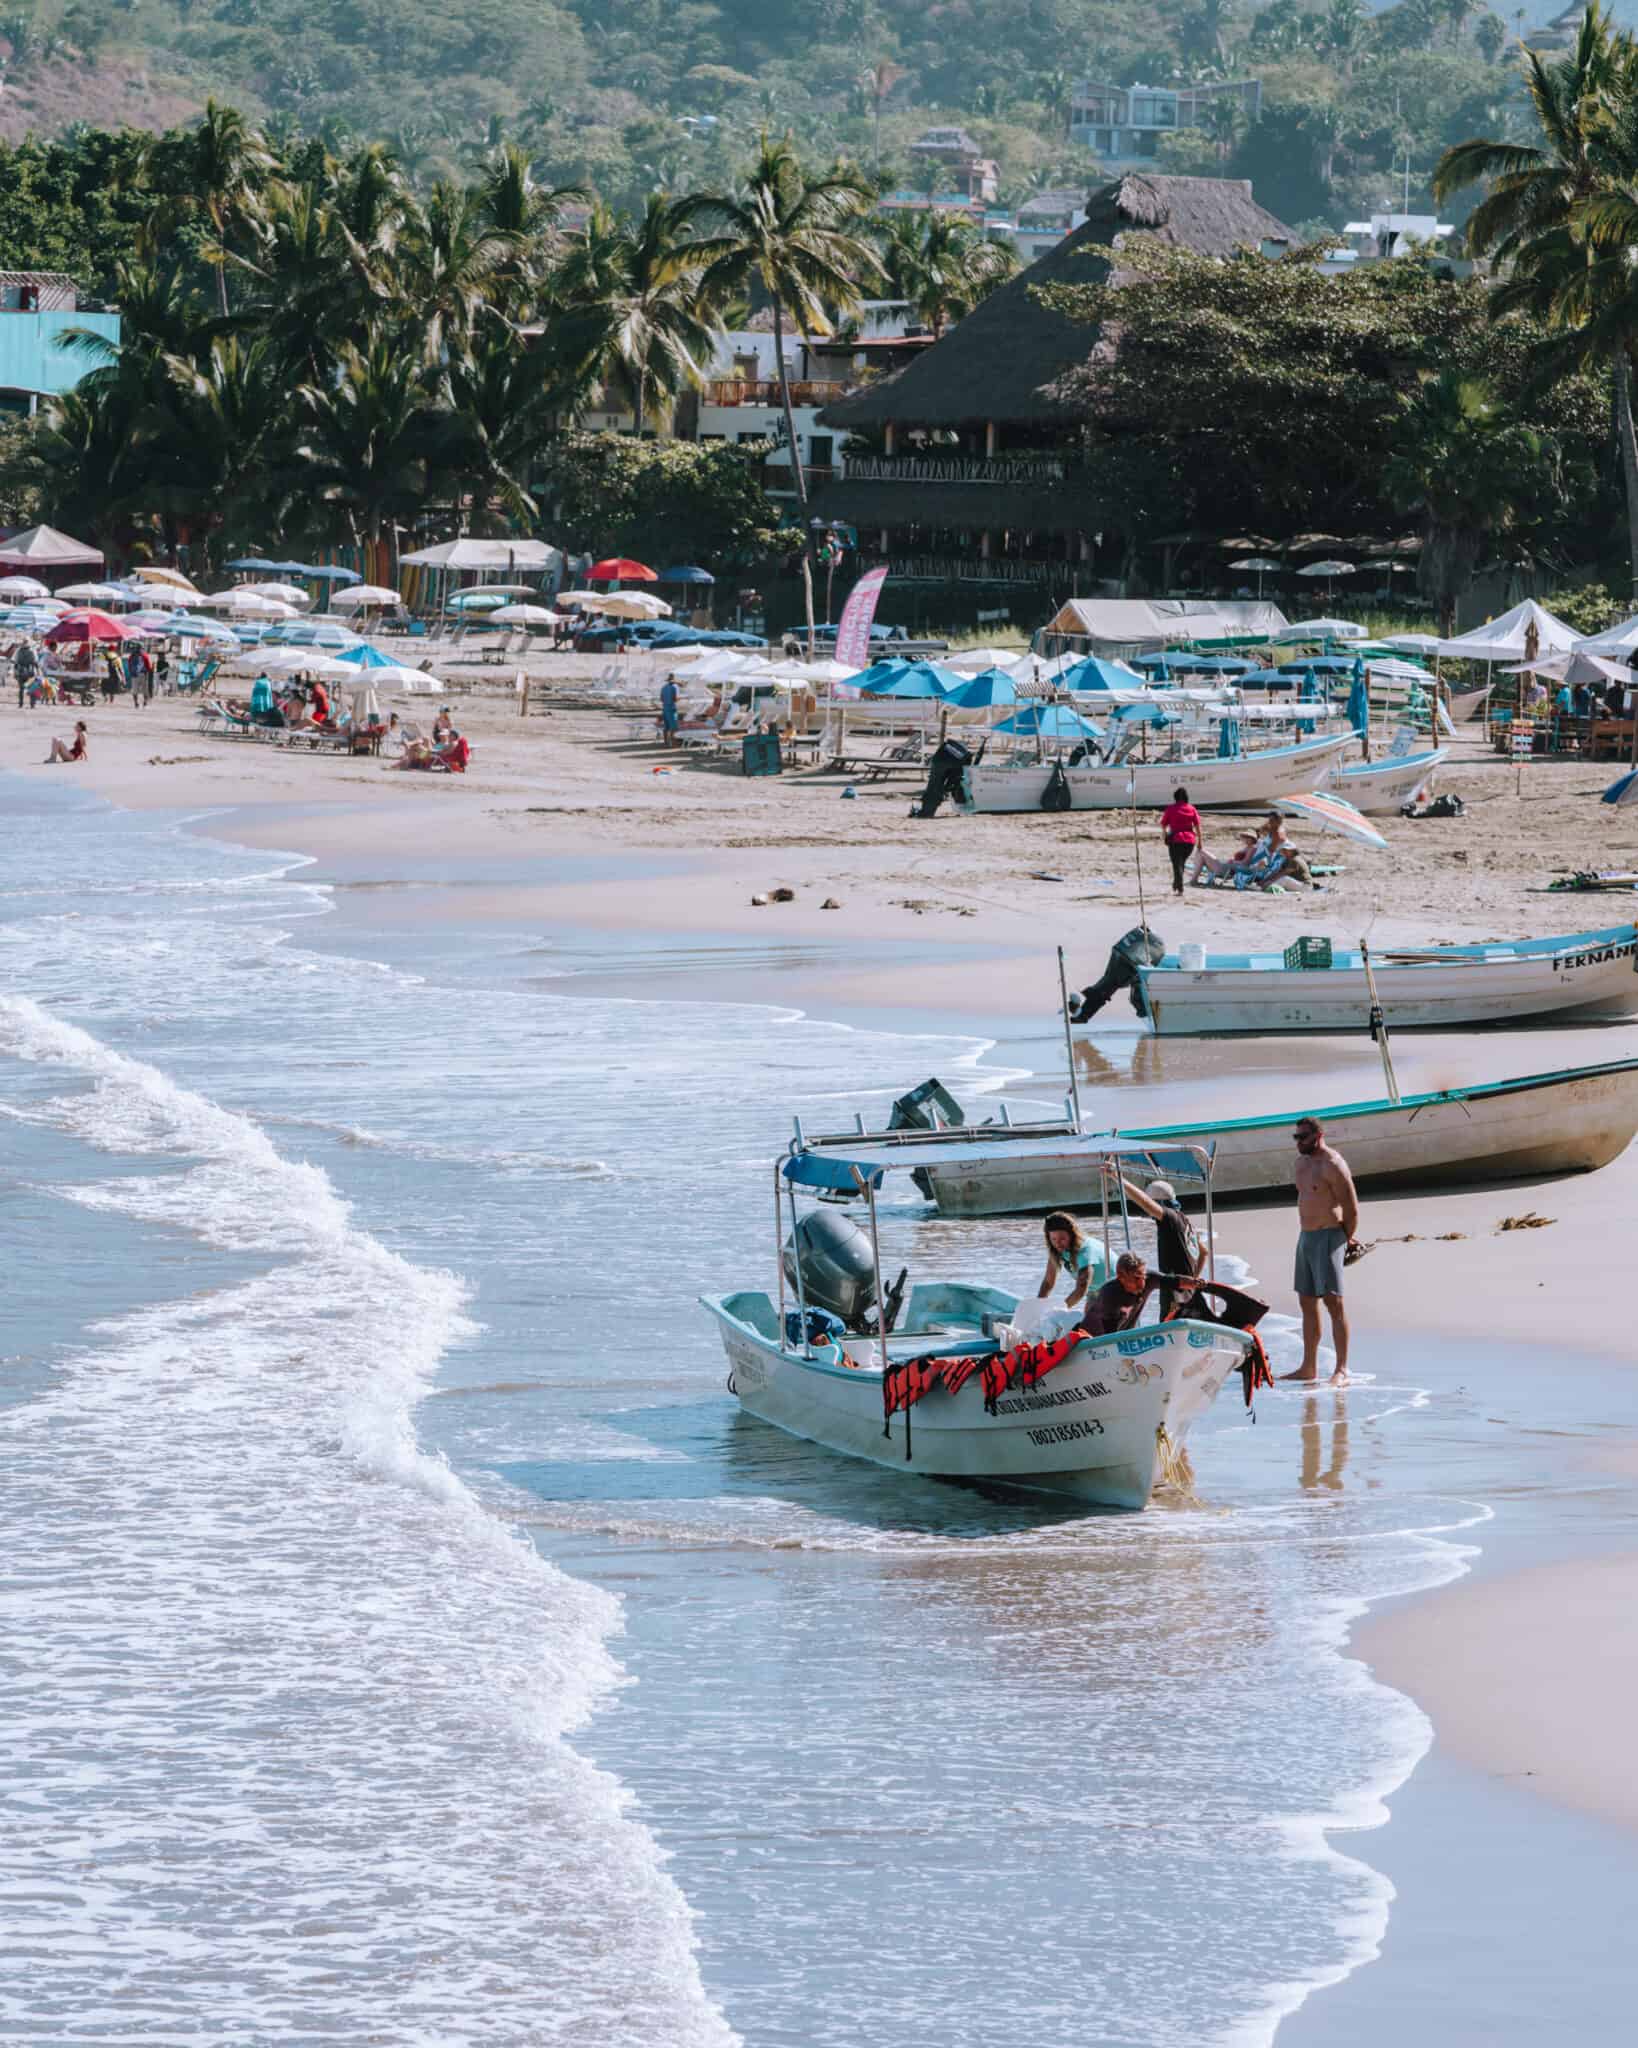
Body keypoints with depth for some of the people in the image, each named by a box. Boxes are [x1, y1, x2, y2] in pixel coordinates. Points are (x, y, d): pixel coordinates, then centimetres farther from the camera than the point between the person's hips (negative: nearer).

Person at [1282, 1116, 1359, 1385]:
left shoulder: (1332, 1165, -14)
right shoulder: (1301, 1163, 14)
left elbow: (1351, 1208, -12)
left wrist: (1346, 1239, 1)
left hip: (1328, 1237, -9)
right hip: (1305, 1236, 9)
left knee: (1333, 1301, -12)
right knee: (1307, 1302, 11)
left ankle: (1342, 1370, -13)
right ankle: (1309, 1367, 18)